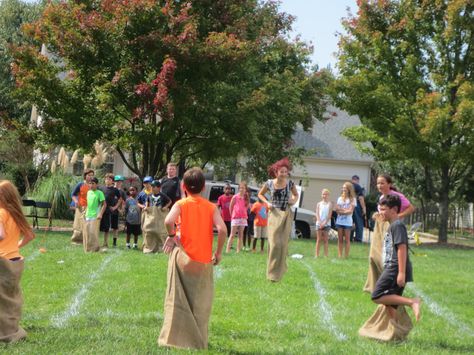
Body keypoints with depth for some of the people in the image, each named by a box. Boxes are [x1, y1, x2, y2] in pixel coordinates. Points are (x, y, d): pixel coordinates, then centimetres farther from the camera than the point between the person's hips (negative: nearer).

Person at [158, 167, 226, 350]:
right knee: (200, 303, 12)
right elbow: (222, 229, -11)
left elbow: (168, 221, -23)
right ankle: (198, 340, 16)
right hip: (204, 261, 2)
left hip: (183, 258, -1)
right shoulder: (211, 207, 2)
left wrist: (171, 236, -4)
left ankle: (175, 337, 8)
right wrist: (218, 251, 0)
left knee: (179, 300, 7)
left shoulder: (181, 204, -2)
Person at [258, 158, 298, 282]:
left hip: (287, 215, 1)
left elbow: (296, 194, 18)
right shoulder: (269, 183, -4)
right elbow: (260, 194, 12)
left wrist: (294, 201, -4)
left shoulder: (290, 183, -1)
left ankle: (279, 271, 18)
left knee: (283, 243, 3)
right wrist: (267, 203, -4)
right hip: (274, 215, -1)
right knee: (274, 243, -7)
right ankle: (272, 272, 5)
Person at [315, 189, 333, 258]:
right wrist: (320, 222, -12)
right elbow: (317, 214, 1)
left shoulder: (330, 204, 3)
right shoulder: (319, 204, 8)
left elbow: (329, 215, -4)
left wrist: (324, 223, -13)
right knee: (318, 239, 2)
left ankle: (326, 255, 3)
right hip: (319, 223, 1)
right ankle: (317, 254, 3)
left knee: (325, 240, 2)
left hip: (327, 224, -1)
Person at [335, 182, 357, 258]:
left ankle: (346, 256, -1)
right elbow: (337, 209, 3)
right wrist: (345, 210, -9)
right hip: (339, 221, 4)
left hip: (347, 222, -4)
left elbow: (350, 211, -9)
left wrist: (341, 211, -8)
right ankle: (339, 255, 6)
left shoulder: (352, 199, 0)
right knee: (340, 239, 5)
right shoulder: (340, 198, 12)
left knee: (347, 239, -1)